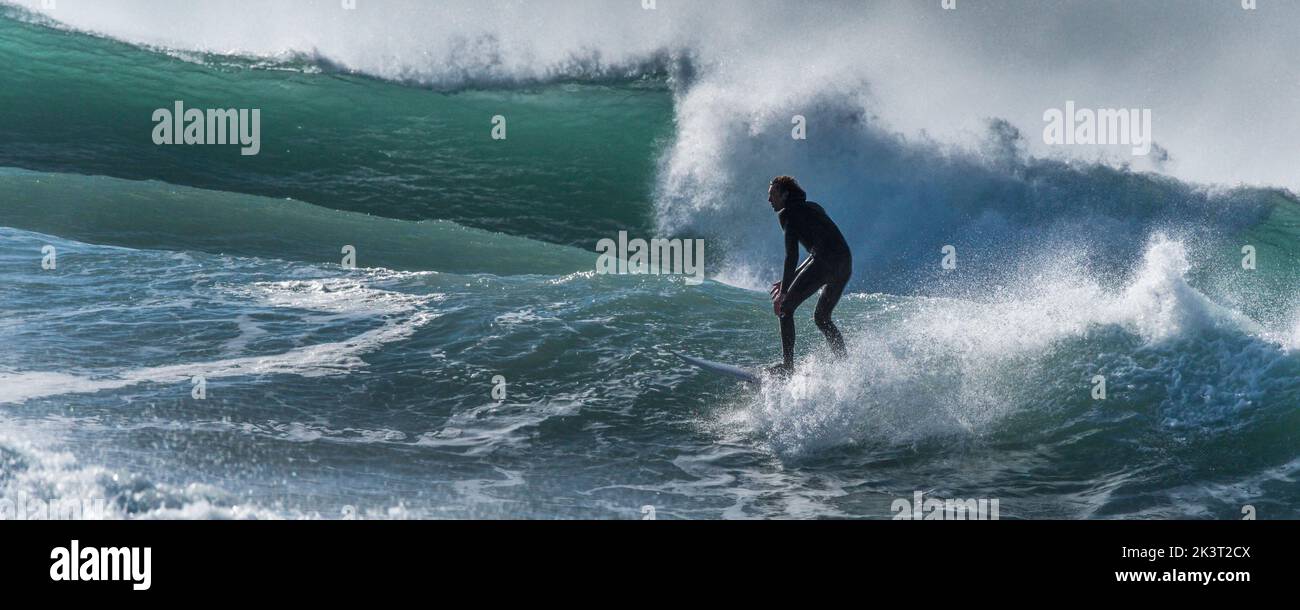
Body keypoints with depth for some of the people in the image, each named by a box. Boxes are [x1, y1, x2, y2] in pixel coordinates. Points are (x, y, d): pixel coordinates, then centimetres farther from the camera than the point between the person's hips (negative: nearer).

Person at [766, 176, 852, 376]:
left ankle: (787, 365, -8)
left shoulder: (787, 213, 5)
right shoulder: (813, 208, 30)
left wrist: (784, 292, -9)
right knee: (821, 317, 21)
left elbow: (792, 255, -6)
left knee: (786, 308, 0)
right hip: (846, 264, 8)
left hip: (826, 262, -8)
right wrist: (789, 280, 34)